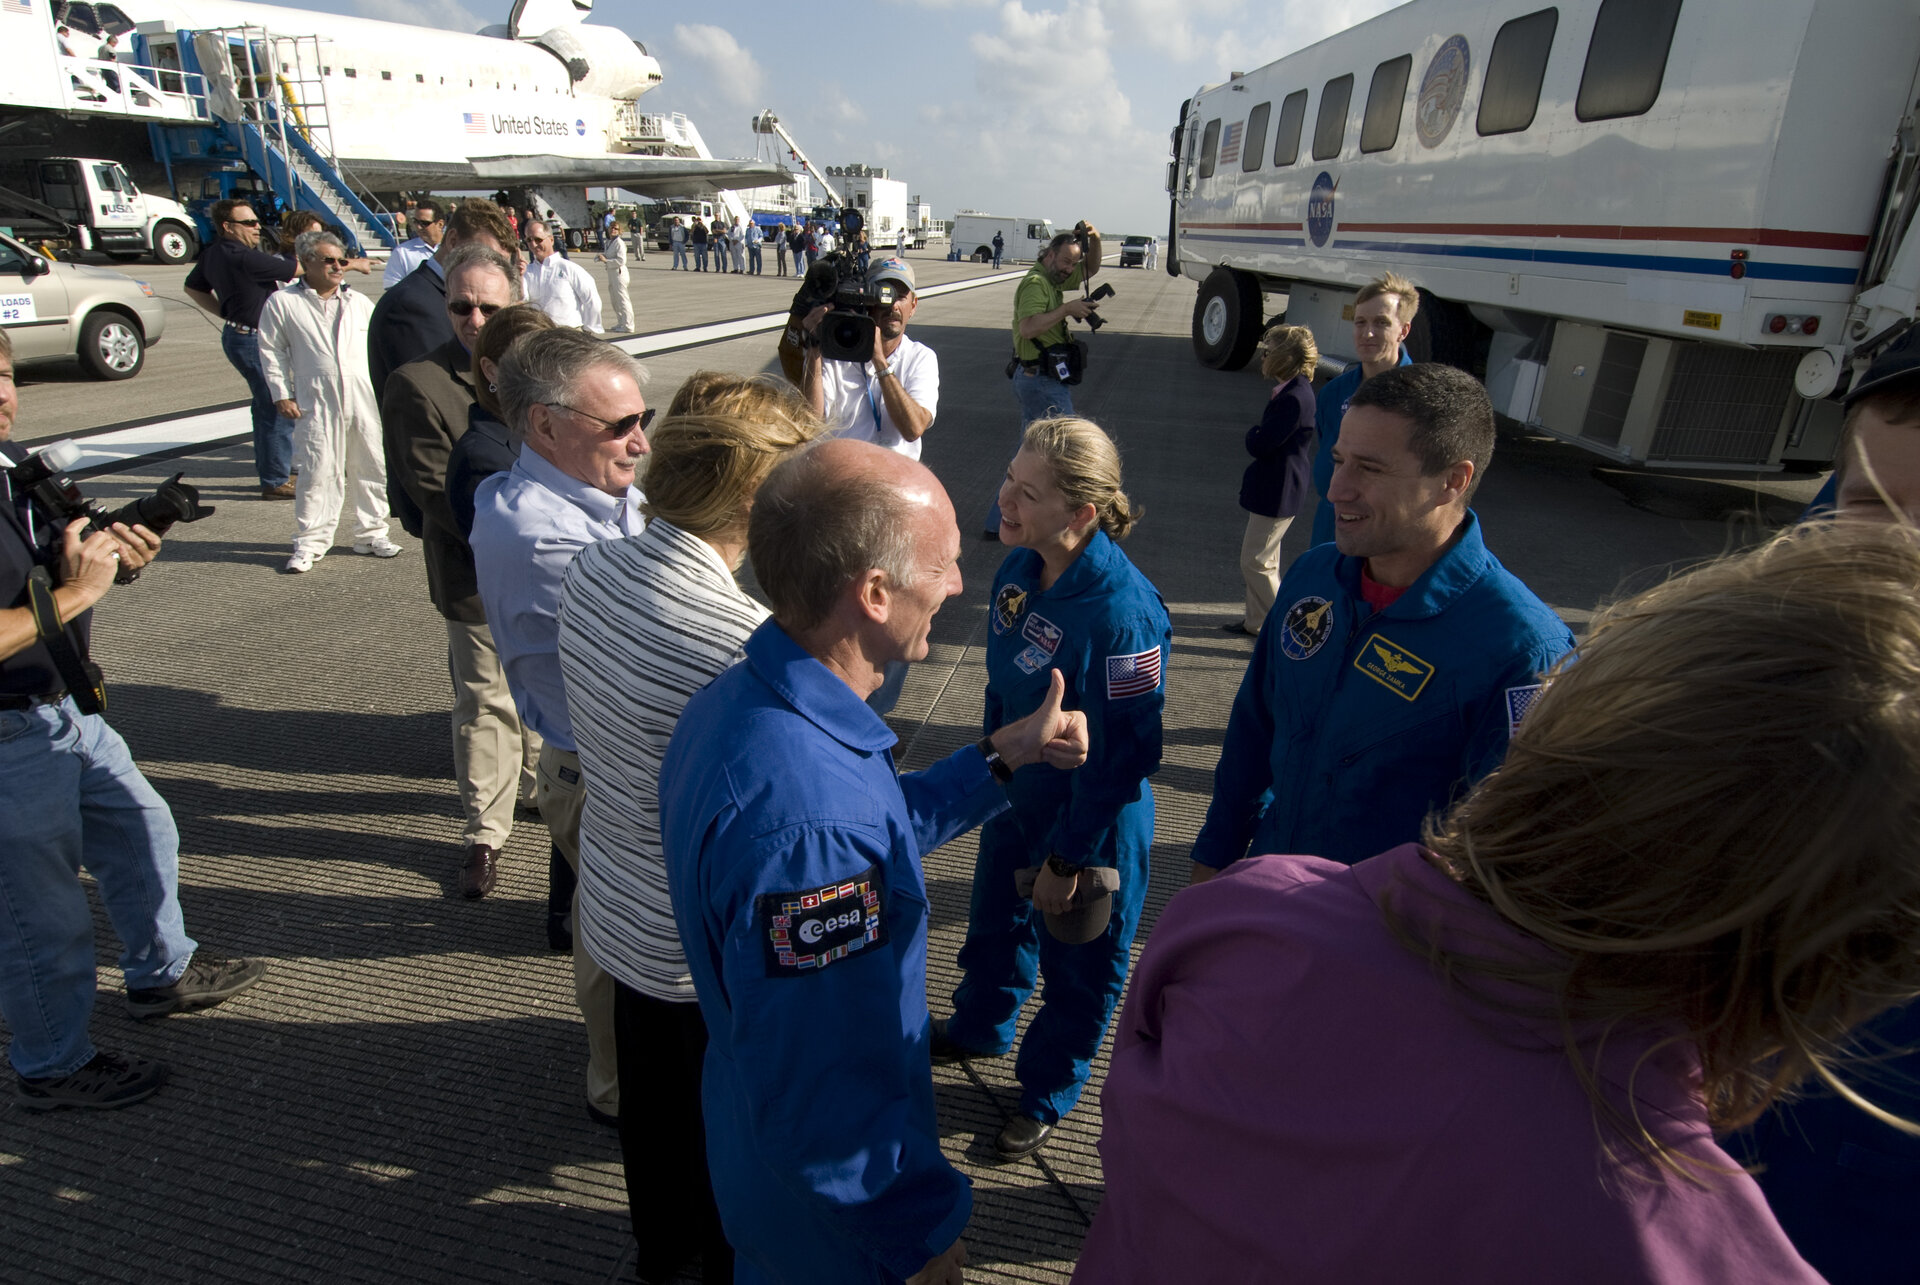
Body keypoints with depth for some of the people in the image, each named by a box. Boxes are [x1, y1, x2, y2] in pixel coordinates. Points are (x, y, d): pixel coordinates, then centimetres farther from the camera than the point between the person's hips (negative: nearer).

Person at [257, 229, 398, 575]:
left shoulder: (359, 302, 14)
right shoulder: (283, 303, 3)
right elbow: (271, 352, 6)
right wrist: (281, 394, 0)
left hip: (366, 400, 3)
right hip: (317, 403, -3)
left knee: (372, 467, 7)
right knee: (317, 471, -4)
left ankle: (370, 533, 21)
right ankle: (310, 542, 7)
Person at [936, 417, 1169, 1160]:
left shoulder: (1121, 613, -33)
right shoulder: (1018, 568, -9)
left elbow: (1121, 756, -25)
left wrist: (1068, 858, -17)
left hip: (1090, 823, -7)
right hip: (1018, 796, 7)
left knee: (1077, 964, 18)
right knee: (996, 922, 29)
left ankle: (1049, 1092, 44)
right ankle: (979, 1028, 59)